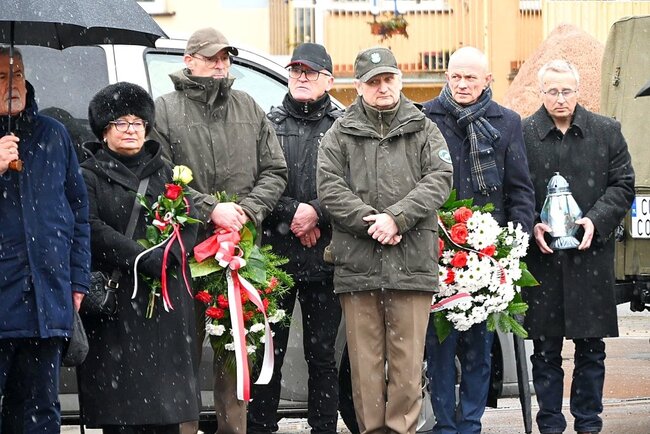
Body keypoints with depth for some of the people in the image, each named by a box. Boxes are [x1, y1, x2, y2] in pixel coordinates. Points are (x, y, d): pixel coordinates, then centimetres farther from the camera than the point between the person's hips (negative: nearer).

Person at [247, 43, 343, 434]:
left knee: (322, 353, 4)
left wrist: (317, 214, -13)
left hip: (324, 257, -1)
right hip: (273, 254, 1)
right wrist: (292, 213, -10)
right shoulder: (268, 124, 10)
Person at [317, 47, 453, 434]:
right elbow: (329, 187, 1)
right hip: (357, 263, 0)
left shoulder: (424, 130, 12)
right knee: (365, 359, 1)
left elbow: (440, 179, 0)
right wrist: (370, 221, -12)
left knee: (407, 359, -2)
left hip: (412, 262, 0)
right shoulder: (340, 135, 11)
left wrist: (397, 217, -13)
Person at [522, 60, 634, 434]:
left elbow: (623, 185, 5)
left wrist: (596, 221, -9)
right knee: (545, 350, 4)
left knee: (591, 348, 6)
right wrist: (531, 227, -11)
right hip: (541, 257, -1)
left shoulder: (607, 132, 6)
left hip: (592, 257, 1)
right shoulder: (523, 135, 3)